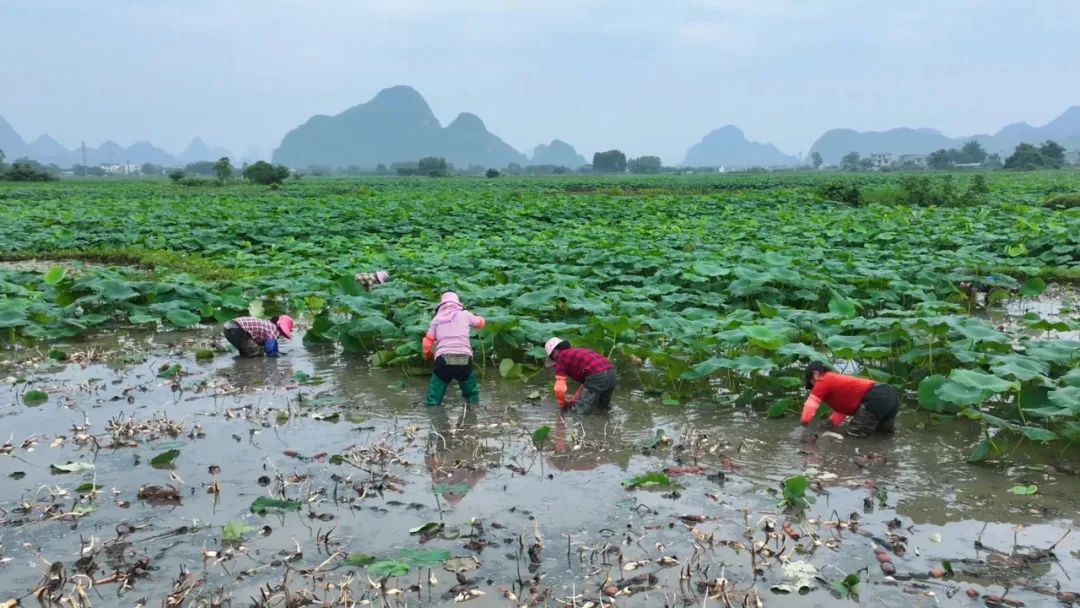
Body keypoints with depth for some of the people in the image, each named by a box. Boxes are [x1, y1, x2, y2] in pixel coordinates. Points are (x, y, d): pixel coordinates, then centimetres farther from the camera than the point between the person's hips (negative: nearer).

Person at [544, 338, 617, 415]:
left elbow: (560, 388, 6)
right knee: (602, 406, 30)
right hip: (611, 374, 8)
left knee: (581, 411, 5)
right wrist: (573, 400, 38)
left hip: (597, 377, -8)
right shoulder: (578, 352, 32)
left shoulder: (562, 356, 9)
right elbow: (586, 382, 37)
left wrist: (563, 404, 23)